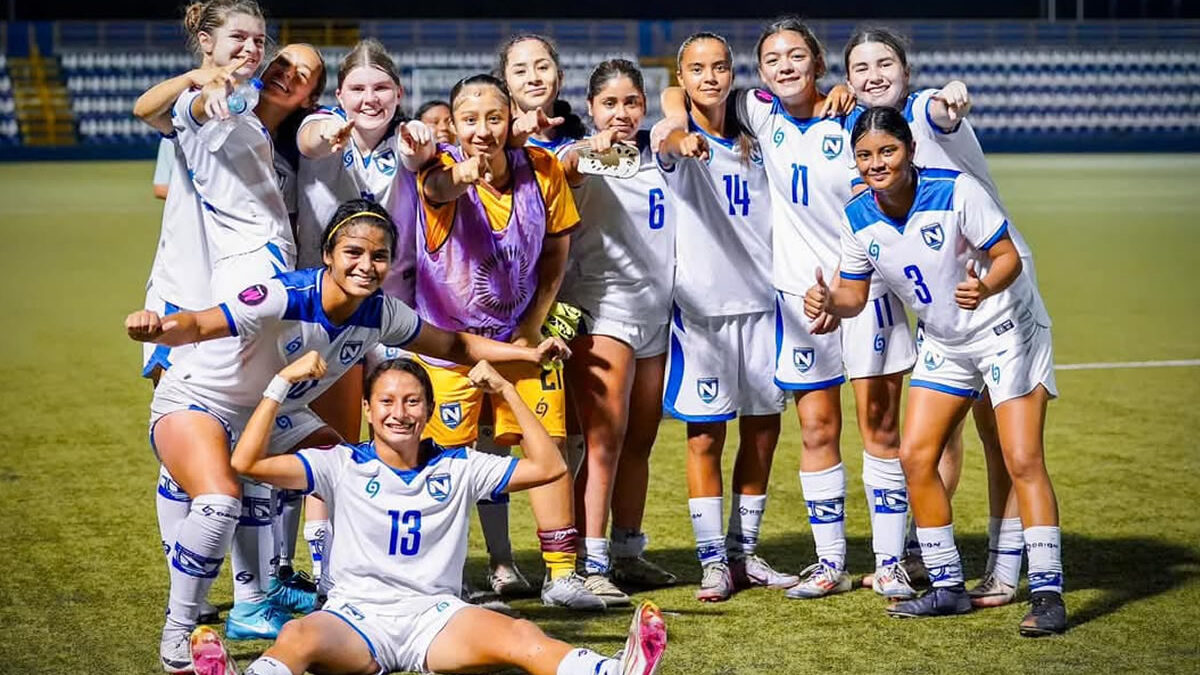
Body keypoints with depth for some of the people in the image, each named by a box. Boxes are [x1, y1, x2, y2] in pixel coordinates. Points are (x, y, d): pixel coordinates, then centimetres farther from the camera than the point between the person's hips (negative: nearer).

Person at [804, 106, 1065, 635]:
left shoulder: (956, 191, -23)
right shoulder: (859, 217, -7)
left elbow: (1008, 257, -21)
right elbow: (855, 294, 2)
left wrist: (984, 287, -42)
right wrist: (828, 301, -20)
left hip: (1007, 329, -6)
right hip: (943, 345, 6)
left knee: (1023, 460, -13)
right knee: (914, 457, 0)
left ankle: (1047, 595, -9)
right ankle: (948, 588, 13)